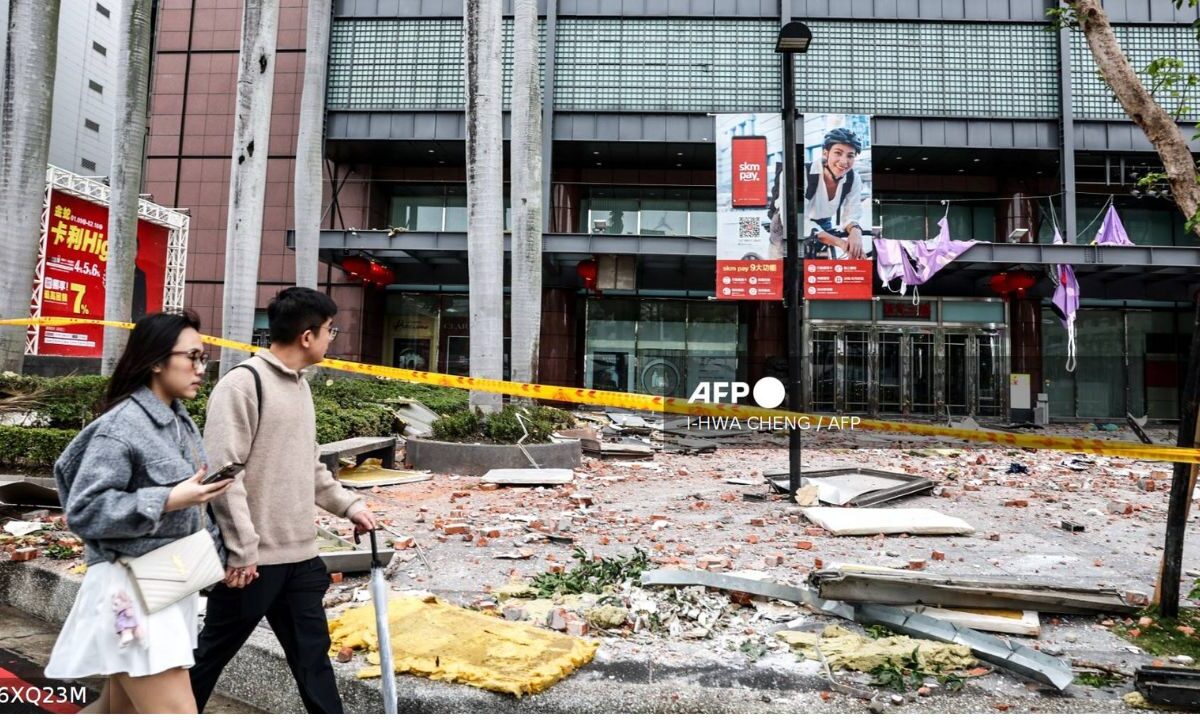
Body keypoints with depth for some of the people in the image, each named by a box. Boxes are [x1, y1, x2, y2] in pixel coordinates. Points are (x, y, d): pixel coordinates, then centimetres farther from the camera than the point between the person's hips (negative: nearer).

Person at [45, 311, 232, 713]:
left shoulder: (181, 422, 9)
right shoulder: (121, 425, -17)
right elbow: (82, 512, -18)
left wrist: (216, 547, 7)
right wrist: (168, 501, -24)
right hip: (133, 589, -8)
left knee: (120, 708, 20)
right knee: (175, 711, -8)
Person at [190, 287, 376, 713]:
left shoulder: (300, 386, 12)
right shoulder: (243, 383, -15)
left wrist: (348, 504, 11)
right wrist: (243, 550, -20)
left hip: (300, 555, 7)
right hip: (252, 559, -7)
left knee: (313, 656, 12)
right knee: (212, 653, 13)